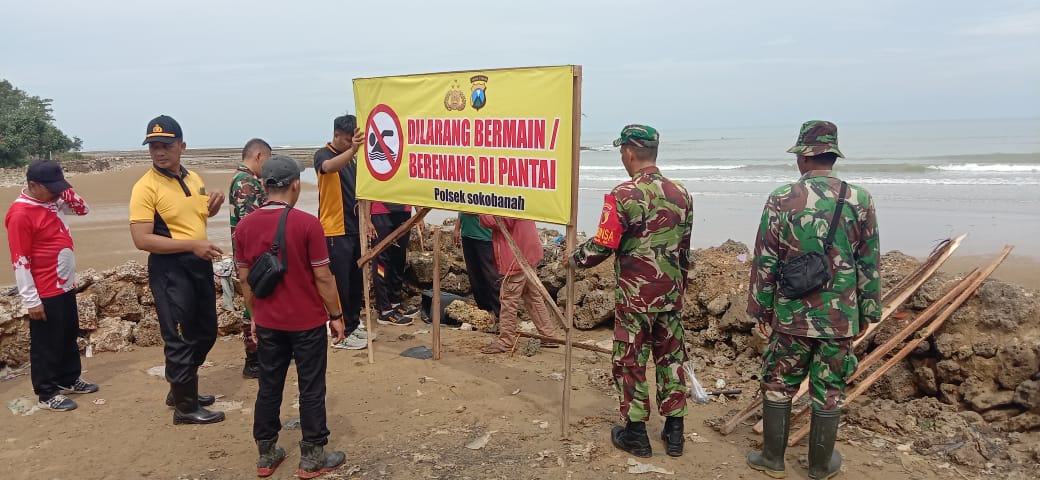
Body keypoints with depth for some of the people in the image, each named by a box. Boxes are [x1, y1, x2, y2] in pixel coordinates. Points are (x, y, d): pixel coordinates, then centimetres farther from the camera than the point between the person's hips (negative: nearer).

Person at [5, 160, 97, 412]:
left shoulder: (53, 200, 4)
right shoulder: (20, 213, -20)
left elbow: (83, 209, 20)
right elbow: (20, 261, -19)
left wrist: (65, 193, -2)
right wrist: (31, 300, -18)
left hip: (66, 286, 9)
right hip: (45, 293, -9)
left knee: (70, 337, 20)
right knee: (47, 344, 4)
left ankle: (69, 380, 35)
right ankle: (47, 394, 17)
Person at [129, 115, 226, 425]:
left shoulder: (194, 178, 8)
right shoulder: (145, 187, -14)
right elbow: (141, 240, -20)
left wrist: (212, 207, 2)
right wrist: (192, 244, -25)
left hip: (200, 264, 8)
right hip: (169, 268, -8)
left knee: (205, 332, 18)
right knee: (180, 338, 1)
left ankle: (181, 390, 36)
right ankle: (185, 407, 15)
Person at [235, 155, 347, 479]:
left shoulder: (245, 226, -1)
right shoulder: (307, 223, -16)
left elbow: (244, 278, 6)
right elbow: (322, 276, -13)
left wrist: (254, 316, 17)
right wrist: (336, 315, -2)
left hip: (268, 322, 5)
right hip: (307, 321, -4)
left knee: (269, 387, 15)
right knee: (311, 389, 7)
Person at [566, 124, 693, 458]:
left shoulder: (624, 195, -16)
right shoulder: (681, 194, 4)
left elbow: (602, 246, -14)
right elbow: (684, 250, 12)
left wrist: (574, 258, 5)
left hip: (635, 295, -6)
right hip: (671, 294, 6)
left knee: (631, 362, 7)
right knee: (671, 358, 14)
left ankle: (635, 434, 16)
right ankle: (674, 431, 23)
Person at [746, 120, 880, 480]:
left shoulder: (781, 199, -8)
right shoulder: (859, 200, -4)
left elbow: (765, 261, -5)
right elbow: (868, 264, 1)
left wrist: (762, 308, 6)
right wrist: (868, 313, 11)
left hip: (791, 315, -1)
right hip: (841, 317, 1)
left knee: (778, 386, 14)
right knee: (829, 392, 12)